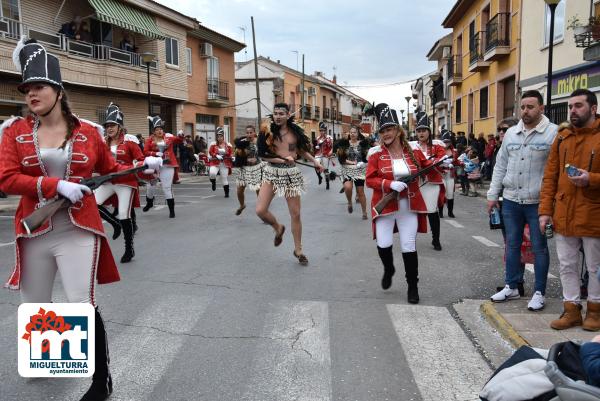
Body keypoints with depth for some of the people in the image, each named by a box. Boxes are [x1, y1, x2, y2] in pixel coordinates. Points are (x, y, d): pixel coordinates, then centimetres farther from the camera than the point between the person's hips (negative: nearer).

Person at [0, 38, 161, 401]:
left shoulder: (88, 132, 0)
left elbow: (111, 169, 11)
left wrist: (143, 167, -5)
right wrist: (56, 185, -21)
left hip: (78, 231, -2)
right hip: (34, 233, 3)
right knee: (35, 307, 18)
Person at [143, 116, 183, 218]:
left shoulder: (168, 137, -3)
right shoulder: (150, 139, -4)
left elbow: (178, 141, 9)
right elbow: (145, 152, -7)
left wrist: (180, 136, -11)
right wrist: (155, 153, -21)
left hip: (167, 166, -1)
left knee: (167, 187, -3)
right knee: (151, 186, 17)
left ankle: (172, 211, 5)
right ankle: (149, 203, 46)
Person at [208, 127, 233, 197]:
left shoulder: (228, 145, 4)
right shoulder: (213, 144, 0)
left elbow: (231, 154, 12)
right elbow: (210, 153, -4)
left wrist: (231, 157, -8)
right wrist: (216, 156, -19)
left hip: (225, 164, 1)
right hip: (215, 163, -1)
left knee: (224, 178, 4)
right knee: (212, 173, -29)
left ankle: (227, 193, 20)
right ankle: (213, 182, 6)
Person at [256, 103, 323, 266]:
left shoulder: (295, 132, 0)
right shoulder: (267, 132, -5)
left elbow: (302, 150, 17)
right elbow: (262, 155, -9)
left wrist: (315, 161, 4)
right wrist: (282, 159, -17)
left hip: (291, 174, 1)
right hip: (271, 173, 0)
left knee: (295, 214, 4)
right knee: (260, 210, -12)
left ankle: (298, 250, 21)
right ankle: (278, 228, 22)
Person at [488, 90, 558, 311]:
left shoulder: (553, 133, -7)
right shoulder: (511, 133, 9)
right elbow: (500, 166, 13)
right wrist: (493, 195, 10)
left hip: (538, 202, -5)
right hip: (511, 201, 5)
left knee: (539, 247, 6)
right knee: (512, 245, 13)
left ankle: (539, 293, 19)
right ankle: (511, 287, 26)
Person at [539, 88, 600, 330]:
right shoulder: (562, 137, 8)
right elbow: (550, 177, 7)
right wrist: (545, 210, 2)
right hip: (563, 216, 4)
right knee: (567, 266, 11)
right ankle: (572, 310, 24)